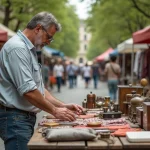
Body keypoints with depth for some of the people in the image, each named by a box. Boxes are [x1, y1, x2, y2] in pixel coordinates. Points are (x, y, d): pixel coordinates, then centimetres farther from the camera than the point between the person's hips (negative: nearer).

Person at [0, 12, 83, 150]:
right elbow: (28, 91, -22)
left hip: (26, 117, 10)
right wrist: (55, 111, -12)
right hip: (15, 118, -10)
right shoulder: (17, 48, -16)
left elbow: (38, 88, 18)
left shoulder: (28, 49, 16)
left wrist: (63, 106, 8)